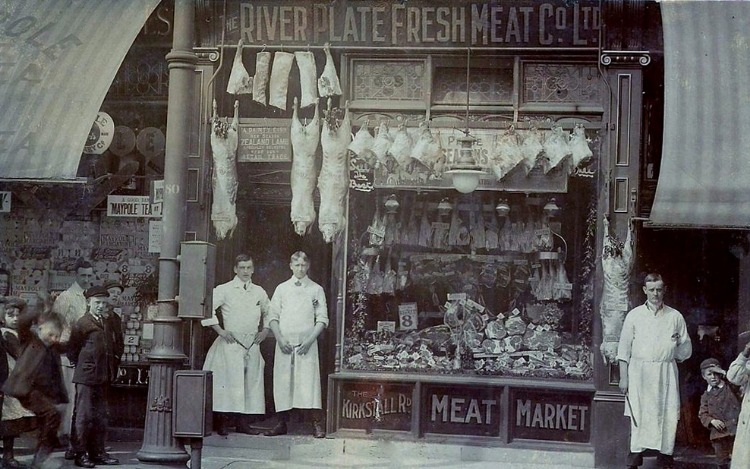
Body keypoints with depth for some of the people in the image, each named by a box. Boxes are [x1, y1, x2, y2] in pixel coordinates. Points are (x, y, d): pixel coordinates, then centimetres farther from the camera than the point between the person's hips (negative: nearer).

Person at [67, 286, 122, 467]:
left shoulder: (109, 323, 12)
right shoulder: (82, 323, -6)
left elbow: (116, 347, 19)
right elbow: (72, 351, -3)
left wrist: (111, 368, 11)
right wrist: (82, 366, 2)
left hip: (103, 377, 7)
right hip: (86, 377, -7)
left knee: (100, 416, 10)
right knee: (84, 416, -4)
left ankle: (98, 452, 16)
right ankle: (80, 454, 1)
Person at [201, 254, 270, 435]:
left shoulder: (259, 292, 13)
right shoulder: (224, 290, -1)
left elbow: (268, 313, 29)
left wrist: (265, 330, 14)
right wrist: (220, 330, -8)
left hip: (252, 345, 5)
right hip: (230, 344, -5)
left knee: (251, 382, 2)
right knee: (229, 381, -10)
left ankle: (244, 422, 8)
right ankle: (222, 423, -7)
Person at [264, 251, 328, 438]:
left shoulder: (316, 290, 7)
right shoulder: (282, 289, 12)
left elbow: (322, 319, 3)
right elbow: (273, 316, 9)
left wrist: (309, 340, -9)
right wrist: (280, 339, -4)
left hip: (307, 344, -2)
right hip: (284, 344, 2)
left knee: (309, 382, -11)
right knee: (283, 382, 1)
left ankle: (317, 425, -11)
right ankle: (282, 423, 10)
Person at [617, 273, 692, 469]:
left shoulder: (675, 317, 11)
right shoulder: (634, 315, 8)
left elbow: (686, 350, 16)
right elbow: (624, 349, 7)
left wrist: (678, 343, -5)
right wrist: (623, 377, 1)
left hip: (666, 373, 1)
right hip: (639, 371, -1)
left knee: (667, 415, -5)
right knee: (638, 414, -5)